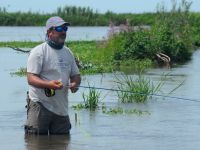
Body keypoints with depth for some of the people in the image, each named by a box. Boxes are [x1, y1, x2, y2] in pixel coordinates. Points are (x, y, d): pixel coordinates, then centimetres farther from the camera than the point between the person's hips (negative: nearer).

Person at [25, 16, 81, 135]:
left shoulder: (68, 53, 15)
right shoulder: (38, 52, -7)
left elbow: (76, 75, 22)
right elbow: (31, 78, -14)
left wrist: (75, 83, -3)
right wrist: (48, 84, -32)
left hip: (61, 107, 7)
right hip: (40, 105, -6)